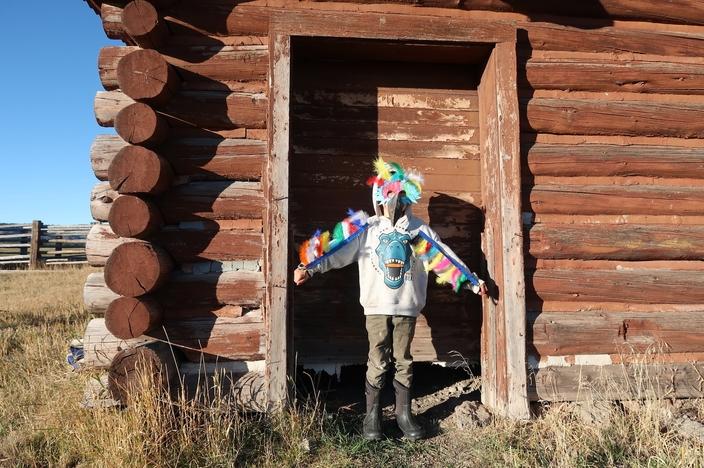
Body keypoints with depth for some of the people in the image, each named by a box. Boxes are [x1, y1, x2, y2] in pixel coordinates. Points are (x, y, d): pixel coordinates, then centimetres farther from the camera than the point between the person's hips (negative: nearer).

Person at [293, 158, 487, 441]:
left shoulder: (418, 229, 6)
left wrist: (472, 281, 7)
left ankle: (404, 414, 23)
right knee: (378, 362, 3)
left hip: (407, 307, 1)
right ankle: (372, 415, 17)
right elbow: (338, 254, -4)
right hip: (376, 307, -1)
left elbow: (446, 257, 9)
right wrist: (310, 269, -14)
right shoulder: (368, 229, 2)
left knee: (404, 361, 9)